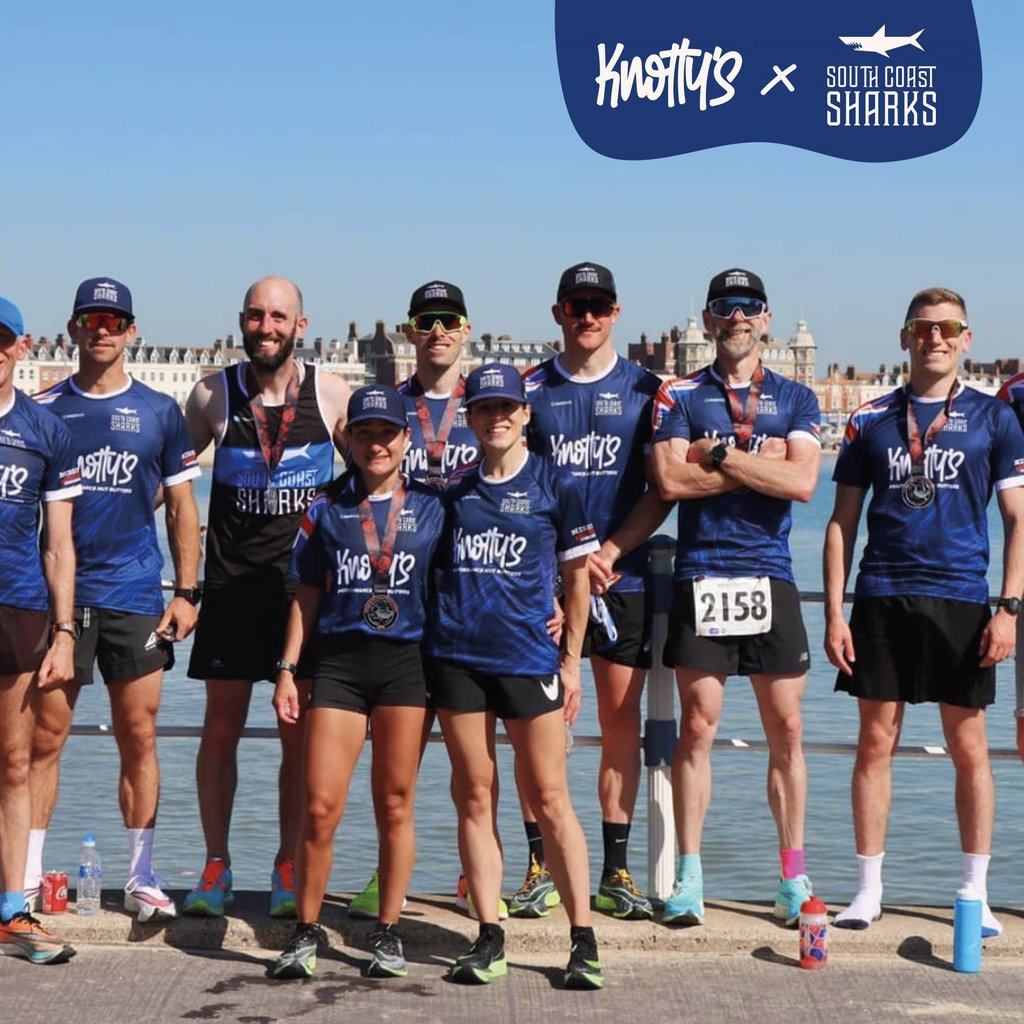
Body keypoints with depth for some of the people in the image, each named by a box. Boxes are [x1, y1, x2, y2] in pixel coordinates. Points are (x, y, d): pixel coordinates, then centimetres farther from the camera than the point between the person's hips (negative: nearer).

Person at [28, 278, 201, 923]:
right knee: (44, 736, 1)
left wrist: (187, 591, 2)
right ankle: (27, 875, 9)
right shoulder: (44, 409, 6)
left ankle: (143, 879, 10)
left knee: (139, 737, 3)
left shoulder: (159, 412, 7)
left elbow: (181, 507, 10)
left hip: (136, 598, 0)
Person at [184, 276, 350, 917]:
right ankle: (217, 867, 14)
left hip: (307, 582, 0)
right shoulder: (213, 395, 1)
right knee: (222, 727, 4)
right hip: (231, 582, 0)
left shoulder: (330, 394, 0)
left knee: (299, 733, 3)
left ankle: (289, 870, 13)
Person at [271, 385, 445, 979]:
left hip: (408, 662, 0)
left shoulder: (432, 507, 7)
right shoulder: (327, 510, 10)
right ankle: (308, 931, 9)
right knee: (321, 806, -5)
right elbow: (306, 596, 12)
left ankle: (388, 932, 16)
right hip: (338, 661, 1)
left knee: (395, 804, 5)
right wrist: (288, 669, 5)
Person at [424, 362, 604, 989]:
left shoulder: (555, 486, 2)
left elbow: (578, 578, 6)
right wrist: (440, 627, 9)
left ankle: (584, 939, 5)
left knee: (549, 800, -2)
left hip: (530, 656, -3)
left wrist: (572, 661, 3)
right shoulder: (454, 489, 10)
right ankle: (489, 939, 11)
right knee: (475, 798, 5)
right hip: (456, 655, 3)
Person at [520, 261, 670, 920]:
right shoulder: (530, 389, 8)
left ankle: (616, 871, 9)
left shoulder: (645, 390, 7)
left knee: (622, 722, 1)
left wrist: (610, 552, -9)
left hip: (623, 578, 0)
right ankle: (541, 867, 8)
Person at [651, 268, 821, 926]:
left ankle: (795, 877, 11)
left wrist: (718, 455, -8)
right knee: (697, 727, -1)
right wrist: (759, 463, -6)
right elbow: (670, 480, -8)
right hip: (701, 577, -1)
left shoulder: (796, 399, 10)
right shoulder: (678, 397, 8)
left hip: (771, 578, 1)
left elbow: (802, 482, -6)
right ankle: (689, 876, 6)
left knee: (786, 731, 3)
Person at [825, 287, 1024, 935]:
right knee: (876, 743, 3)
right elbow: (843, 522, 9)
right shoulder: (872, 420, 8)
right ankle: (870, 887, 13)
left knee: (969, 748, 3)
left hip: (961, 599, -1)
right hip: (881, 599, 1)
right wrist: (834, 614, 2)